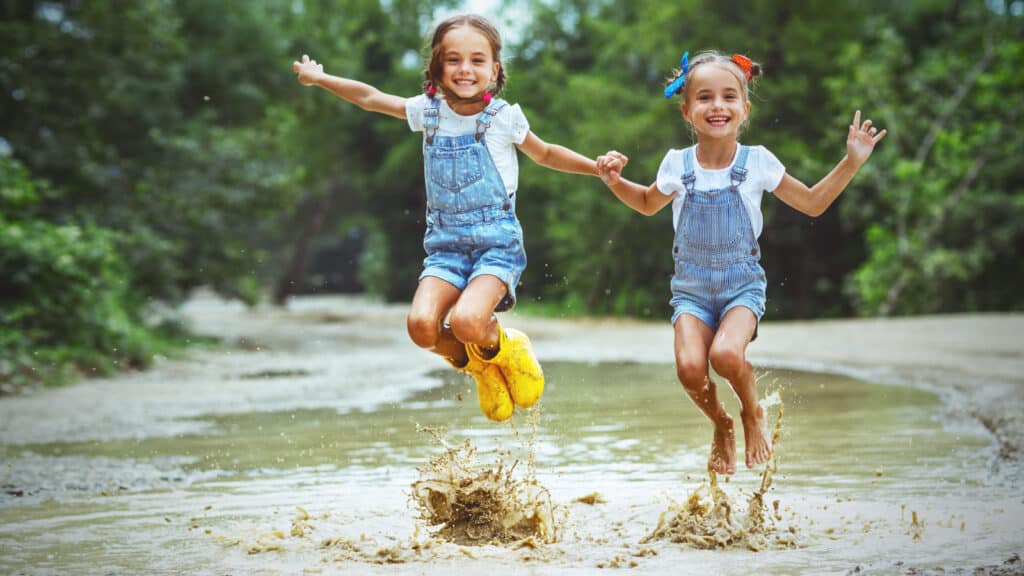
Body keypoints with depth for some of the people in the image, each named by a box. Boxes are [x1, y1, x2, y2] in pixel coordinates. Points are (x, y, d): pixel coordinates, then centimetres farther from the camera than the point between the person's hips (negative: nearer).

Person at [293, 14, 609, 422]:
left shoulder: (504, 117, -1)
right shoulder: (429, 112, 5)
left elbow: (546, 155, 15)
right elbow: (370, 98, 17)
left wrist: (597, 167, 5)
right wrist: (319, 78, 17)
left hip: (496, 240, -3)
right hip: (446, 243, 3)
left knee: (465, 322, -29)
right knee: (421, 325, -22)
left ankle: (503, 348, 8)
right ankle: (478, 366, 9)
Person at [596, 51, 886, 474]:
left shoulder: (757, 162, -4)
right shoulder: (678, 165, -1)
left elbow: (812, 203, 6)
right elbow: (648, 204, 21)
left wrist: (851, 162, -2)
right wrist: (615, 181, 3)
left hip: (742, 283, -1)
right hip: (692, 286, 2)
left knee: (726, 355, -30)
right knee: (690, 368, -23)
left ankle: (753, 414, 4)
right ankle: (721, 427, 10)